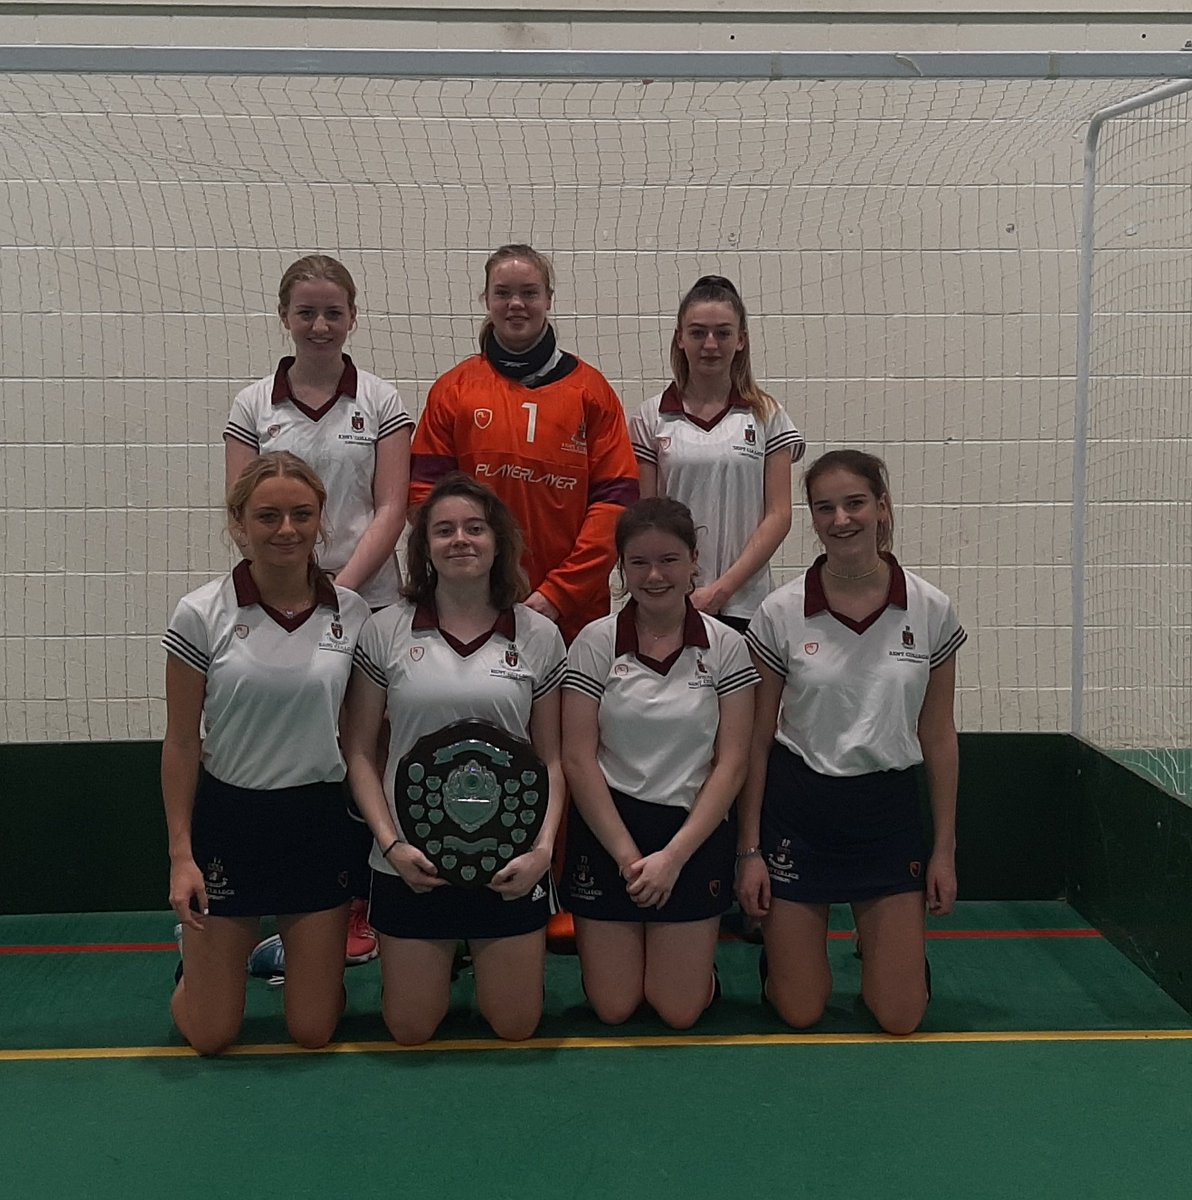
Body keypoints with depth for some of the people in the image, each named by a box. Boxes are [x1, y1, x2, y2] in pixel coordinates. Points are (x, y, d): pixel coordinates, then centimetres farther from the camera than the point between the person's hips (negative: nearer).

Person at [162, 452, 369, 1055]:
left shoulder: (353, 614, -4)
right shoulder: (201, 614, -9)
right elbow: (181, 743, -4)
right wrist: (180, 854, -7)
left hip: (319, 820, 2)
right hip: (227, 818, -1)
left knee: (313, 1031, 7)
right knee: (210, 1035, 6)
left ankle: (302, 951, 40)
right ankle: (197, 951, 38)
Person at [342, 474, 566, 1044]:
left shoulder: (538, 636, 0)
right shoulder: (385, 631, -3)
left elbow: (553, 759, 3)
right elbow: (359, 753, 0)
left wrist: (543, 848, -11)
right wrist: (391, 843, -11)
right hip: (411, 862, 0)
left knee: (515, 1028, 8)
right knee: (410, 1030, 7)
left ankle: (480, 953, 39)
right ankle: (443, 958, 39)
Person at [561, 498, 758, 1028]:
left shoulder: (726, 646, -4)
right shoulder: (596, 642, -5)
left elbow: (731, 763, -6)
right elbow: (577, 759, -7)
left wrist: (673, 856, -13)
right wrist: (628, 855, -12)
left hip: (695, 831, 0)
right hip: (607, 829, 0)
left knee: (679, 1011, 2)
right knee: (613, 1008, 4)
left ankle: (693, 947, 34)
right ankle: (607, 943, 35)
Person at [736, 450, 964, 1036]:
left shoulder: (931, 611, -4)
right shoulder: (780, 613, -8)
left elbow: (938, 736, 3)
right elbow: (756, 739, -1)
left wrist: (944, 848, 4)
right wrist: (749, 849, -2)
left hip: (890, 811, 1)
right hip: (798, 808, -1)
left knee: (901, 1018, 2)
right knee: (800, 1014, 4)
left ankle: (884, 945, 35)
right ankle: (784, 947, 37)